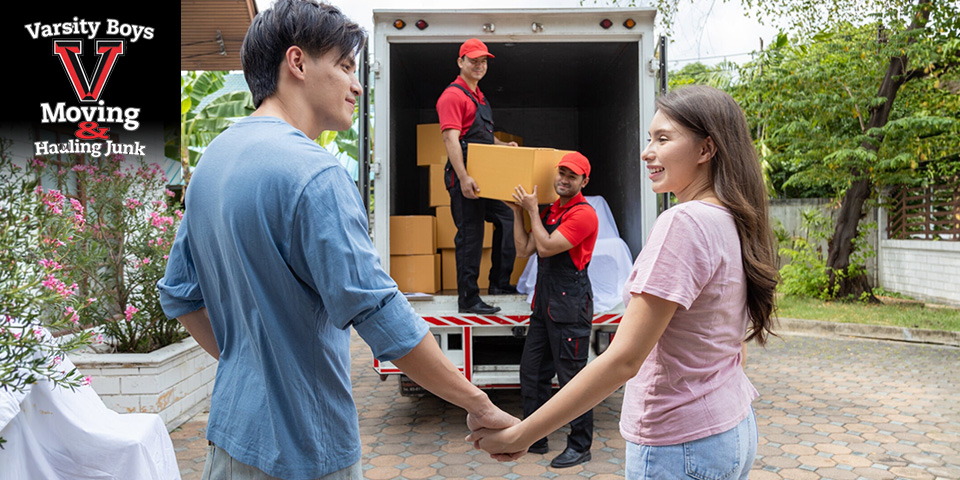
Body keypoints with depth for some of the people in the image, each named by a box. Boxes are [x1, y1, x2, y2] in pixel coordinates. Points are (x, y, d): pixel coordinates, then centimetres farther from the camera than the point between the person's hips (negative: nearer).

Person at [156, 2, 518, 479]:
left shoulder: (212, 157, 6)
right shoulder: (312, 173, -22)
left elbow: (178, 294, 14)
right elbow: (382, 317, -26)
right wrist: (481, 407, -18)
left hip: (232, 427, 8)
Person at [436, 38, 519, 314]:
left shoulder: (479, 97, 20)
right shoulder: (453, 95, -10)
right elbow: (451, 138, -20)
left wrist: (504, 146, 12)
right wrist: (463, 178, -28)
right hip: (466, 180, -10)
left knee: (507, 219, 15)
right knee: (470, 237, -5)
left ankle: (499, 283, 25)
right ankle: (468, 299, 4)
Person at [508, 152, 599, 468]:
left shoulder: (584, 214, -12)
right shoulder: (548, 211, 15)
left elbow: (545, 247, -18)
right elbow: (524, 249, 11)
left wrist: (532, 210, -9)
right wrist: (518, 211, 9)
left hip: (570, 303, -9)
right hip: (544, 302, 9)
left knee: (572, 377, -2)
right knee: (532, 372, 13)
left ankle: (580, 447, 12)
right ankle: (536, 439, 26)